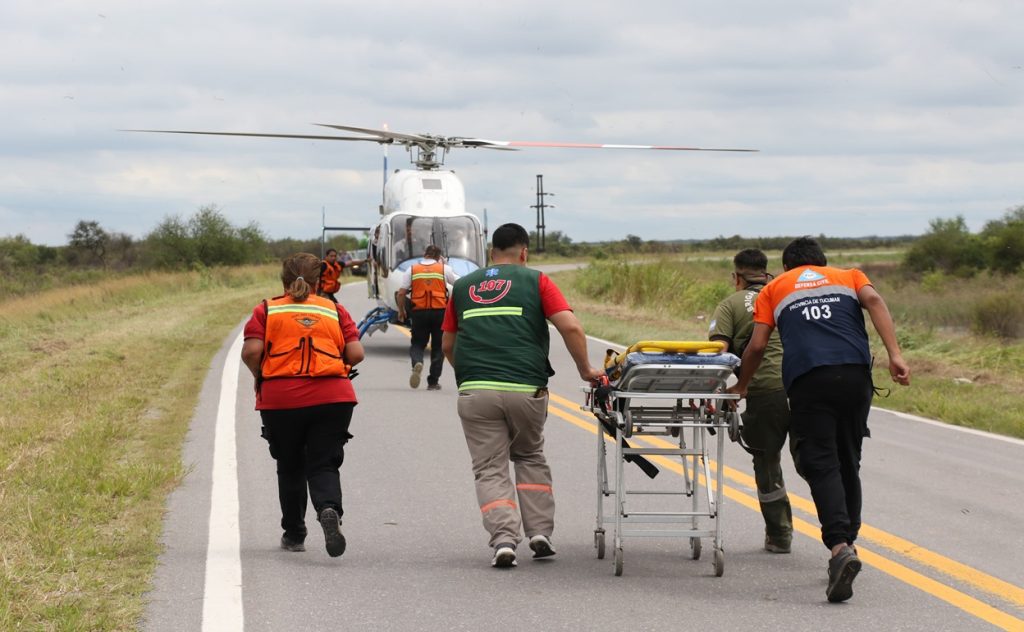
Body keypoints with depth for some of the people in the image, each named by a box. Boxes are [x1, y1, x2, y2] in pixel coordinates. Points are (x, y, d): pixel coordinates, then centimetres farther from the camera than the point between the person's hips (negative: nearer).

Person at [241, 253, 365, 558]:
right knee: (323, 465, 3)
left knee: (290, 468, 16)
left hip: (280, 399, 0)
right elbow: (356, 354, 1)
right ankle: (329, 510, -28)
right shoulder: (335, 311, 10)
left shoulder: (267, 310, 6)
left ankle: (294, 535, 26)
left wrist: (260, 378, 10)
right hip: (333, 398, 0)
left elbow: (251, 351, -8)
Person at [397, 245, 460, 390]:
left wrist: (401, 310, 15)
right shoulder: (444, 269, 2)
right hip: (440, 311, 0)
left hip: (419, 312, 0)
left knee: (417, 344, 11)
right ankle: (433, 381, 10)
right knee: (438, 346, 11)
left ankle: (417, 362, -22)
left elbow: (401, 293, -1)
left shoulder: (412, 269, 3)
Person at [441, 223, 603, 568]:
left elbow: (447, 345, 22)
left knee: (490, 469, 6)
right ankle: (540, 531, 13)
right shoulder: (536, 281, 7)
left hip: (475, 392, 1)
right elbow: (571, 328, -4)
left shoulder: (463, 286, 16)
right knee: (530, 457, 22)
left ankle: (504, 538, -12)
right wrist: (585, 370, 8)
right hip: (526, 390, -1)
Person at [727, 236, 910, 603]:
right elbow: (874, 301, 4)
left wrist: (741, 387, 33)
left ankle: (840, 547, -28)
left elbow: (757, 346, 17)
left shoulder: (773, 289, 24)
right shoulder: (848, 277, 26)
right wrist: (895, 354, -5)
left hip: (808, 379, -2)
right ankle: (847, 543, 18)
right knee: (848, 464, 15)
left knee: (821, 465, -8)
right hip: (855, 375, 2)